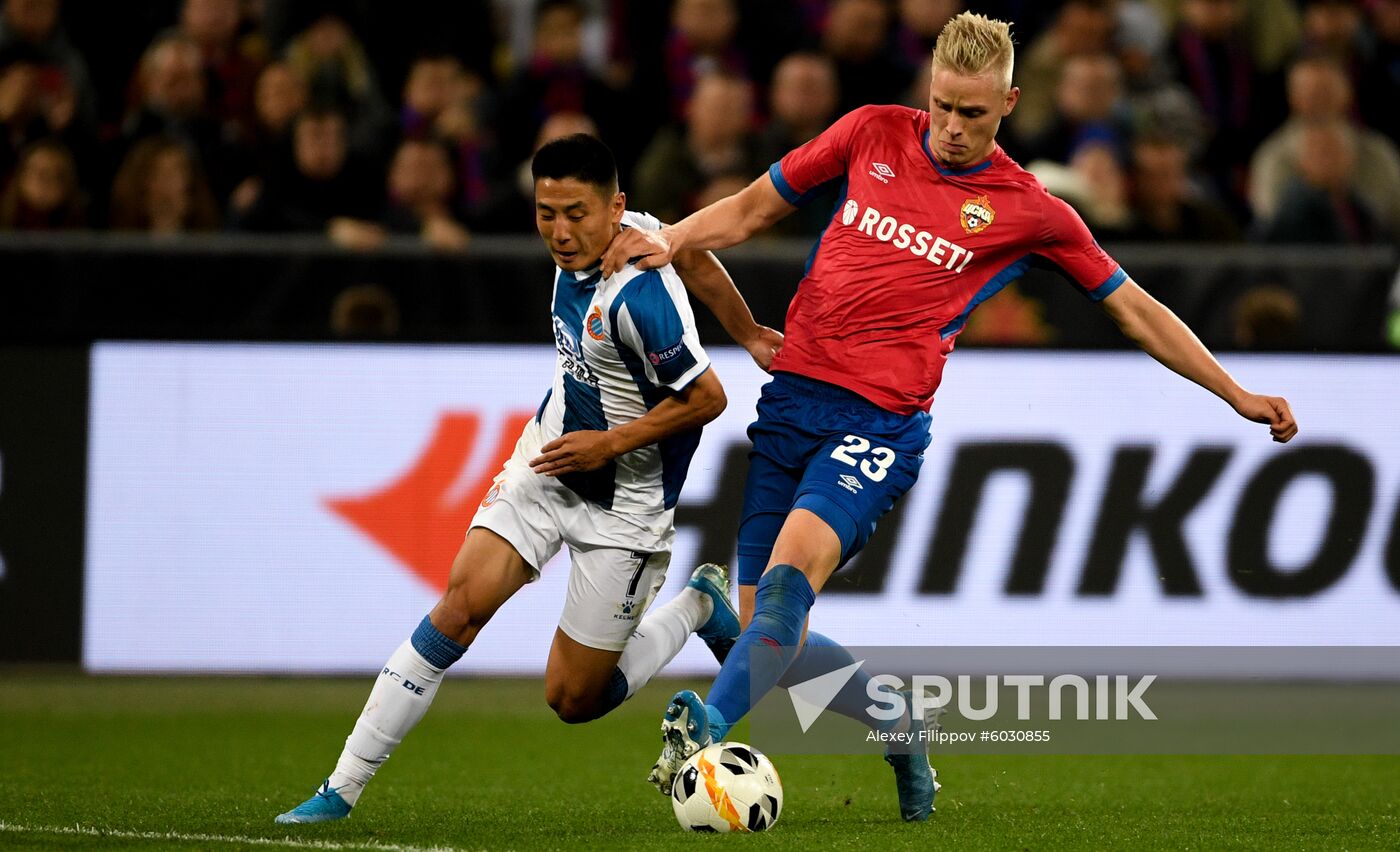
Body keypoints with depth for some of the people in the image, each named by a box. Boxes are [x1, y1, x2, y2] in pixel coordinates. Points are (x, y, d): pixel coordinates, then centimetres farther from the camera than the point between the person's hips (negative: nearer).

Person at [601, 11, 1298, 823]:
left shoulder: (1030, 210, 6)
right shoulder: (873, 134, 11)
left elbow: (1136, 309, 15)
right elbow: (753, 209, 20)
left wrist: (1238, 396, 14)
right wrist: (668, 239, 2)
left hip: (882, 419, -4)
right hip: (792, 392, 4)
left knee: (795, 562, -31)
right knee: (770, 636, 0)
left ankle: (709, 728, -48)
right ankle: (899, 724, 26)